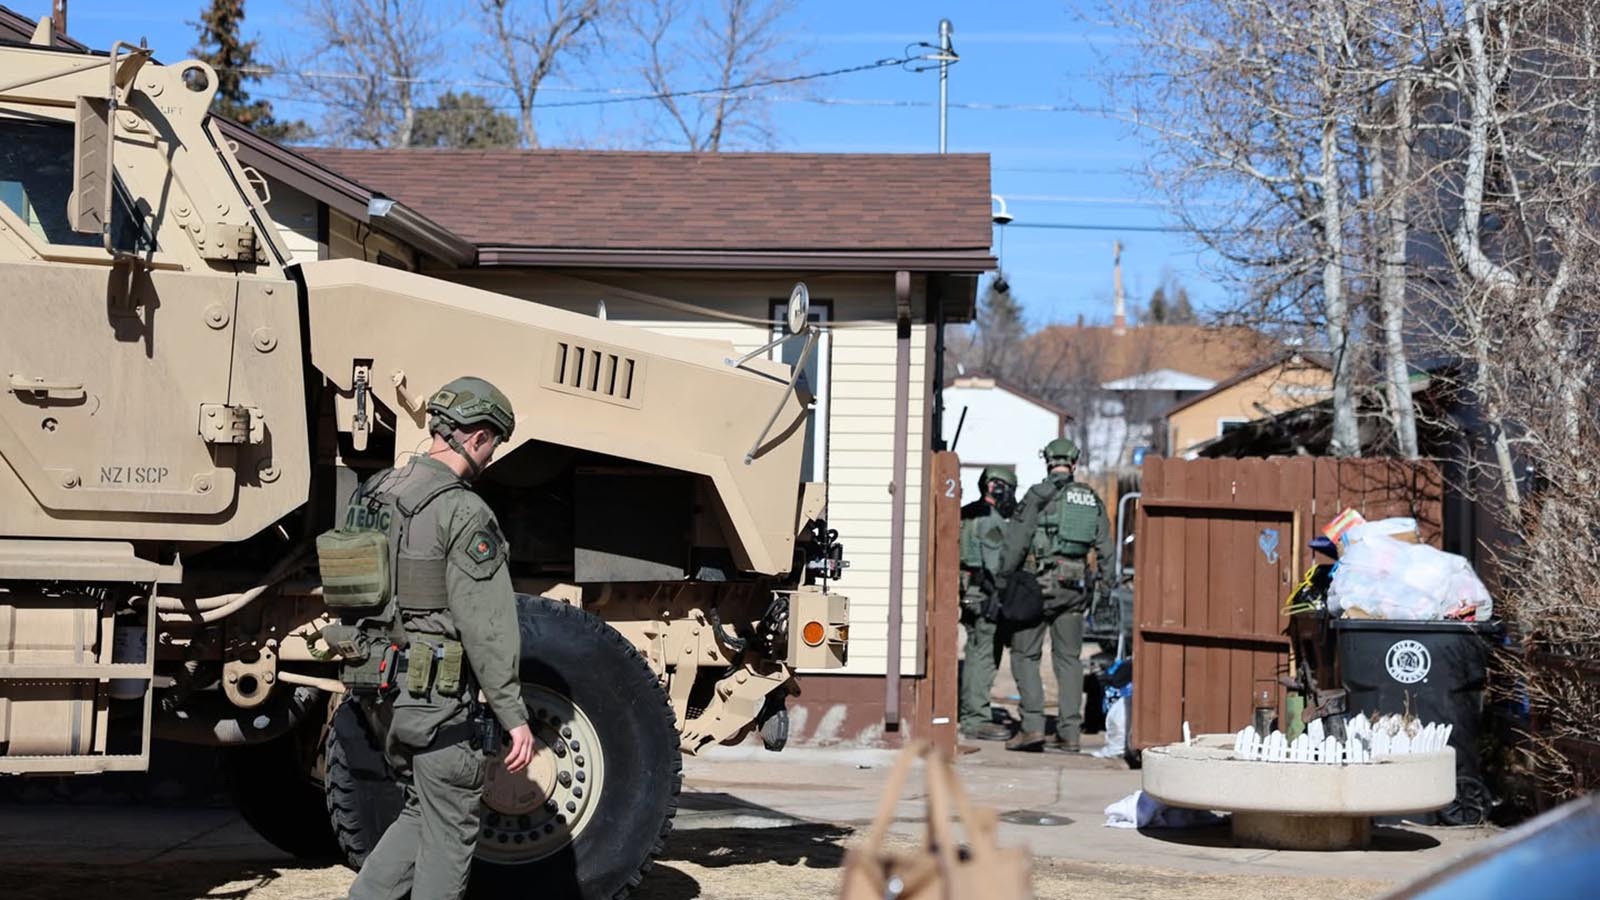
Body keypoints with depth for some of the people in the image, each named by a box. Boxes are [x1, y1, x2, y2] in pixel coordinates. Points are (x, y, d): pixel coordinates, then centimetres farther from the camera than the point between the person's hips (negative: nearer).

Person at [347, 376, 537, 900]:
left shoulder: (375, 494, 10)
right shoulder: (463, 513, -16)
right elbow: (486, 627, -19)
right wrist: (514, 715, -15)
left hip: (379, 685, 8)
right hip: (435, 696, -8)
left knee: (423, 813, 20)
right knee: (450, 832, 4)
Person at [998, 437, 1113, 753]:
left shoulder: (1039, 495, -5)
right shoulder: (1092, 499, 12)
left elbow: (1015, 543, -9)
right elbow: (1105, 551, 11)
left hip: (1040, 582, -5)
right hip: (1076, 585, 5)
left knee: (1025, 654, 1)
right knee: (1069, 658, 10)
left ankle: (1033, 725, -9)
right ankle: (1069, 732, 8)